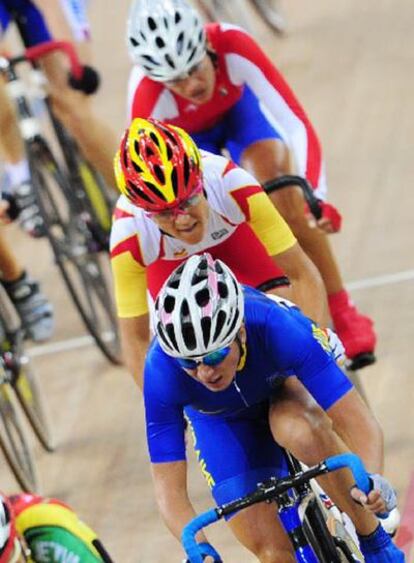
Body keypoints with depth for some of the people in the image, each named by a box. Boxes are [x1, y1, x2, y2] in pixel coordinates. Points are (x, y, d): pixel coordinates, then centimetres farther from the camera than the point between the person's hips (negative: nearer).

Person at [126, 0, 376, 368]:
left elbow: (296, 124, -41)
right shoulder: (147, 98, -39)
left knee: (272, 169, -26)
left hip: (236, 105, 0)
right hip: (182, 137, 0)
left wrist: (315, 199, -53)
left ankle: (342, 314, -18)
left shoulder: (235, 48, -40)